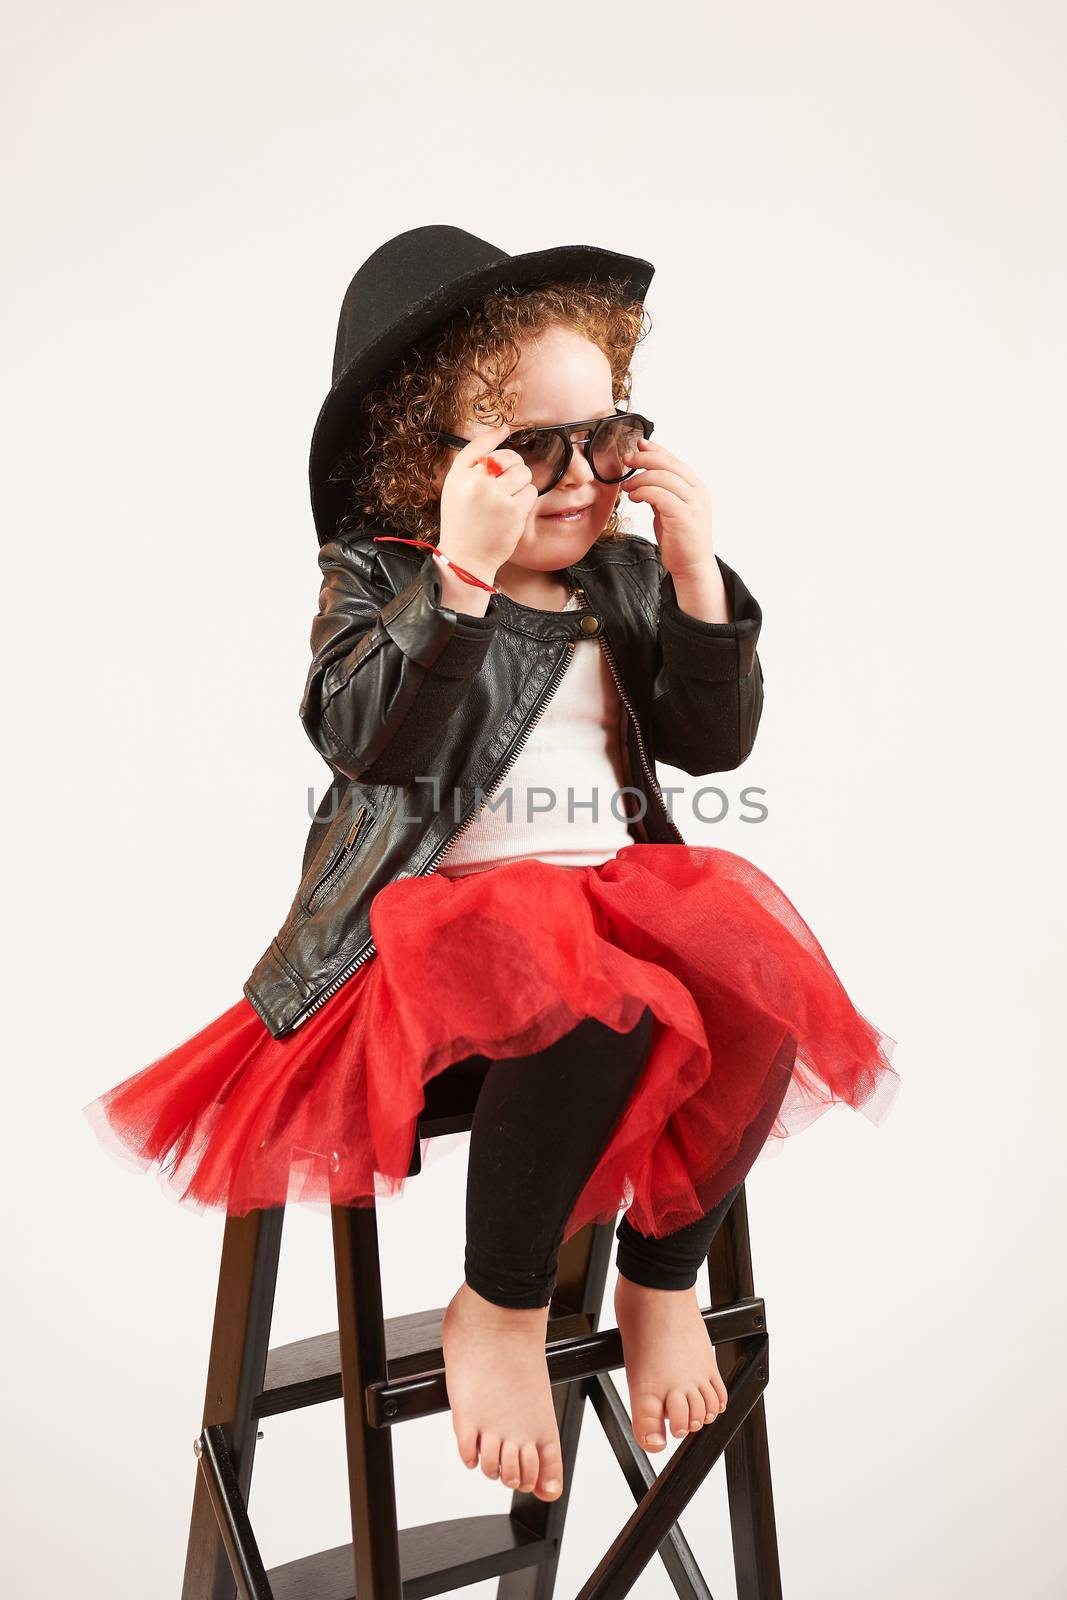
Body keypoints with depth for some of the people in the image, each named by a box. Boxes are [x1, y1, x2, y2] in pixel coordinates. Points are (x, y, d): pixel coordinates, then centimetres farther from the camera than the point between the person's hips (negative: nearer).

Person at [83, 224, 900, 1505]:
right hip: (443, 909, -5)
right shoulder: (374, 576, 2)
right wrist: (464, 570, -24)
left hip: (615, 895, 5)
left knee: (760, 981, -24)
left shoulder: (626, 575, 14)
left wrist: (693, 569, -3)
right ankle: (499, 1307, -10)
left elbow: (713, 741, 8)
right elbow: (363, 736, -17)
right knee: (603, 999, -35)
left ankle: (661, 1274, 0)